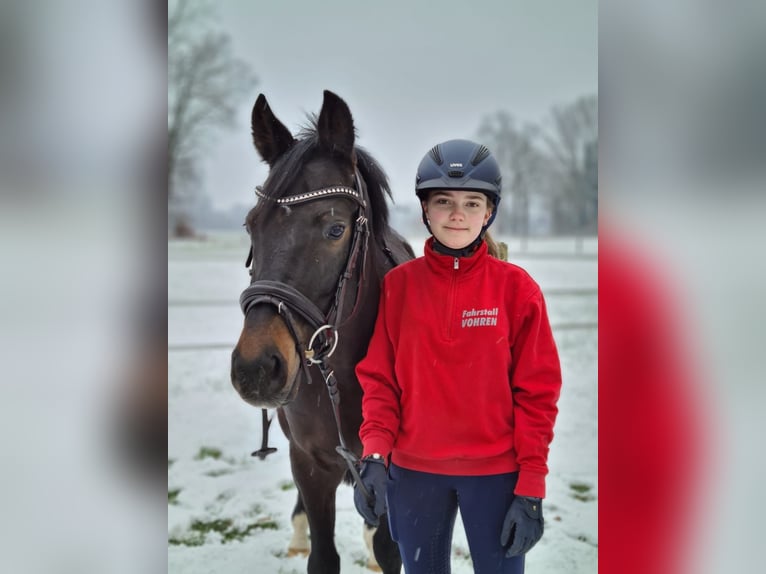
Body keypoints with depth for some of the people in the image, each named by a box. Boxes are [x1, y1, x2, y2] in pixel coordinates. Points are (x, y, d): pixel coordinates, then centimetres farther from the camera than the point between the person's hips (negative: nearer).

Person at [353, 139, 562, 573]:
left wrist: (531, 489, -9)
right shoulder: (396, 286, 1)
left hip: (494, 472, -2)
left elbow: (537, 391, -5)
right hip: (412, 471, 2)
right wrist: (375, 453, -12)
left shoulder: (516, 287, -4)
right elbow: (378, 379, 3)